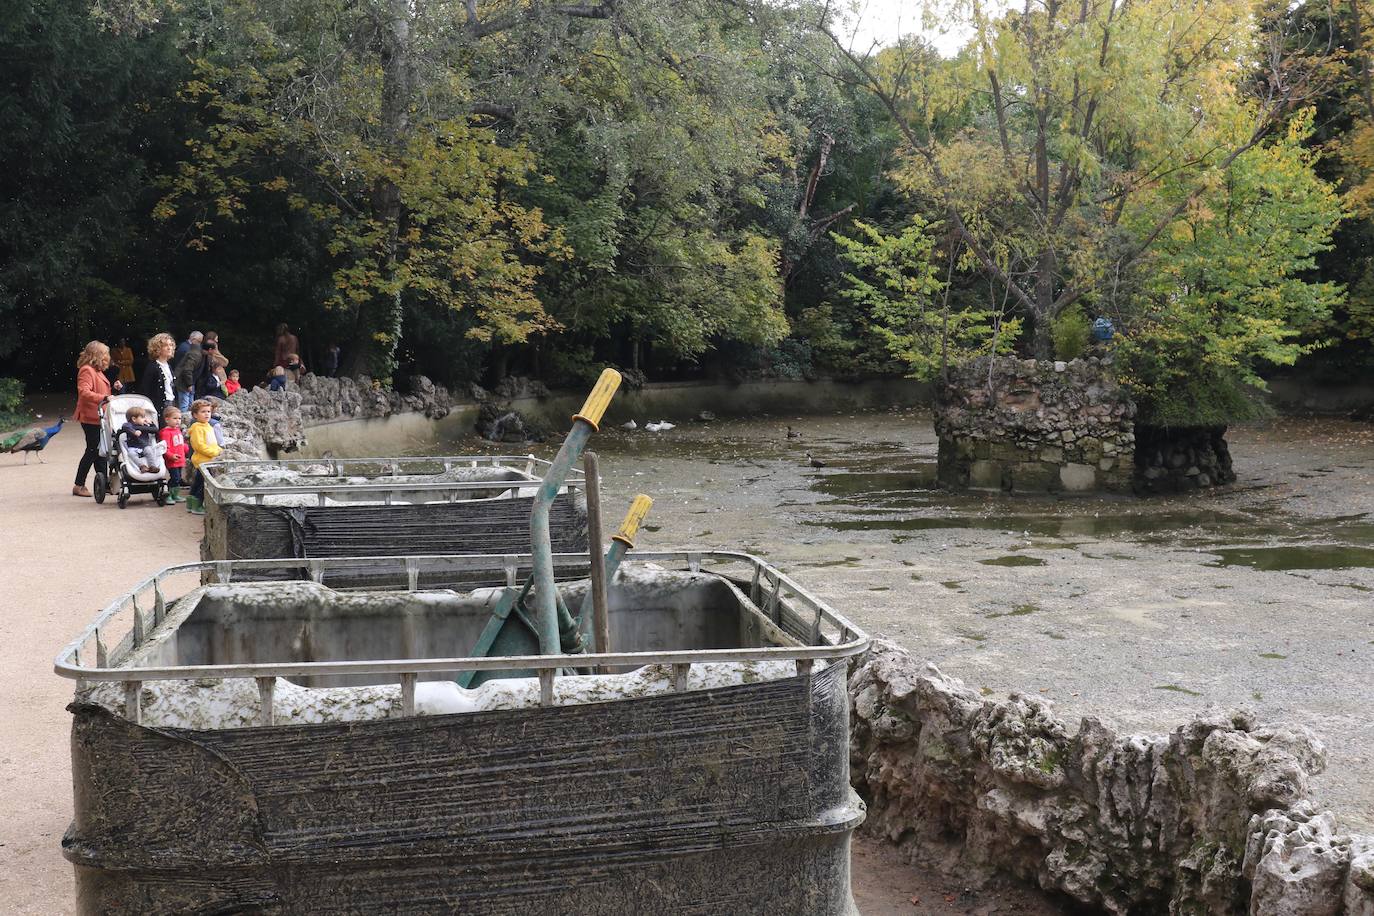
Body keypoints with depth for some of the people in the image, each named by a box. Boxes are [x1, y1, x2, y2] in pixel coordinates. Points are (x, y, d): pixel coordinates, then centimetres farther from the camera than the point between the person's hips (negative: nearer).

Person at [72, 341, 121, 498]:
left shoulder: (98, 371, 18)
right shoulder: (86, 370, -13)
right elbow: (84, 392, -27)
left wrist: (113, 388, 10)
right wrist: (104, 398, -34)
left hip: (99, 418, 10)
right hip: (90, 418, -10)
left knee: (100, 450, 10)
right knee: (93, 450, -6)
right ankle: (79, 486, 1)